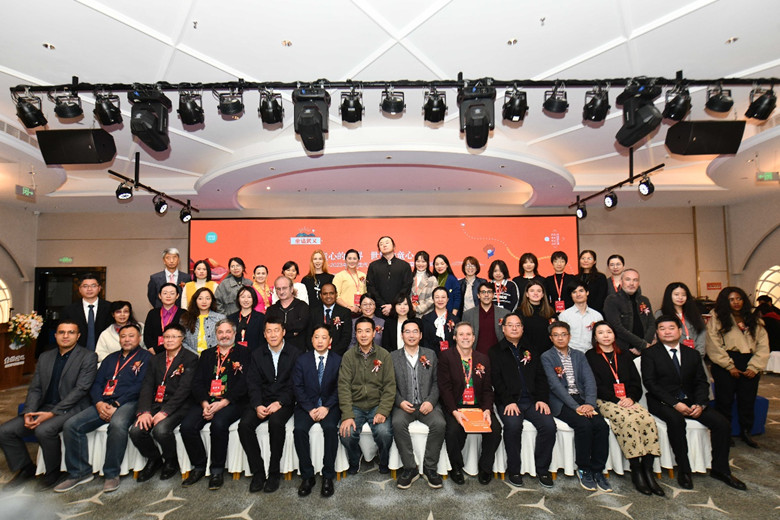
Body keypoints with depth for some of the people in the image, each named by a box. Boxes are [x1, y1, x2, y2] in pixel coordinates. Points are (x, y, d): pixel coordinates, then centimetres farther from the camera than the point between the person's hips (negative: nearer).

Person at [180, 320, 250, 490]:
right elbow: (197, 382, 9)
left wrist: (222, 403, -16)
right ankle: (199, 467, 4)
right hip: (206, 401, 4)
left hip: (231, 402, -4)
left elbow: (243, 382, -6)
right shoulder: (207, 354, 19)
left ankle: (217, 470, -9)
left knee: (219, 424, -31)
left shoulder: (244, 353, 5)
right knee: (187, 426, -19)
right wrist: (205, 404, -9)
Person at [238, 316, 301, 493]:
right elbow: (253, 383, 3)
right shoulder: (257, 355, 10)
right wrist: (257, 405, -13)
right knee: (244, 425, -22)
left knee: (276, 422, -32)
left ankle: (274, 472, -13)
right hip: (261, 401, 4)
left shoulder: (295, 354, -2)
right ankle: (258, 472, -6)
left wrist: (279, 403, -18)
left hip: (284, 402, -3)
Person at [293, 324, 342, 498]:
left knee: (330, 428, -29)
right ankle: (307, 476, -10)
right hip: (307, 405, 1)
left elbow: (339, 388, -1)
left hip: (330, 405, -1)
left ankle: (328, 476, -14)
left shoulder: (338, 360, 2)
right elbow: (297, 387, 0)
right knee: (299, 429, -26)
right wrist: (310, 409, -12)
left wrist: (326, 407, -15)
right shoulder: (302, 360, 5)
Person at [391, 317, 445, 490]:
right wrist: (400, 402, -12)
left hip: (426, 404, 1)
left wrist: (431, 401, -10)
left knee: (439, 423, -28)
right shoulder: (393, 357, 6)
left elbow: (436, 382, 6)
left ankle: (430, 467, -8)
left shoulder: (431, 355, 10)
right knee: (398, 423, -31)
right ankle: (410, 468, -13)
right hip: (404, 404, 0)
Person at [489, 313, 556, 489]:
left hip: (532, 401, 3)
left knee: (549, 424, -22)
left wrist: (543, 399, -1)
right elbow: (496, 379, -2)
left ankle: (542, 469, -2)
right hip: (508, 402, -3)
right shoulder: (495, 351, 8)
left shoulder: (530, 351, 20)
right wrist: (508, 402, -14)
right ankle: (513, 470, -10)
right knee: (513, 425, -30)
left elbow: (540, 377, 15)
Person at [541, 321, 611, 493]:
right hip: (561, 402, -4)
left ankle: (597, 470, -5)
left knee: (601, 425, -21)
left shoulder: (579, 355, 16)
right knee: (584, 425, -27)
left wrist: (589, 403, -14)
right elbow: (555, 384, -10)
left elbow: (589, 380, 4)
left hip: (581, 399, 4)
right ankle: (583, 469, -8)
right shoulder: (547, 357, 1)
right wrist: (575, 406, -19)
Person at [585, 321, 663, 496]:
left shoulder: (623, 356, 21)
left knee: (649, 420, -25)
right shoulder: (590, 356, 6)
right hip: (605, 401, -4)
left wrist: (631, 398, -7)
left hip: (628, 400, 4)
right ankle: (636, 471, -21)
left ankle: (648, 470, -19)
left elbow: (636, 381, 12)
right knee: (629, 420, -31)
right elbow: (596, 385, -3)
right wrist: (617, 399, -13)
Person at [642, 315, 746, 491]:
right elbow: (650, 383, -11)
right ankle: (683, 470, -18)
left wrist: (700, 404, -10)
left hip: (689, 401, 5)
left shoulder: (692, 354, 12)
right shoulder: (649, 354, -3)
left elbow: (701, 382, 8)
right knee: (676, 420, -34)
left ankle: (720, 469, 5)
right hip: (663, 402, -5)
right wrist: (675, 403, -20)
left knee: (722, 423, -14)